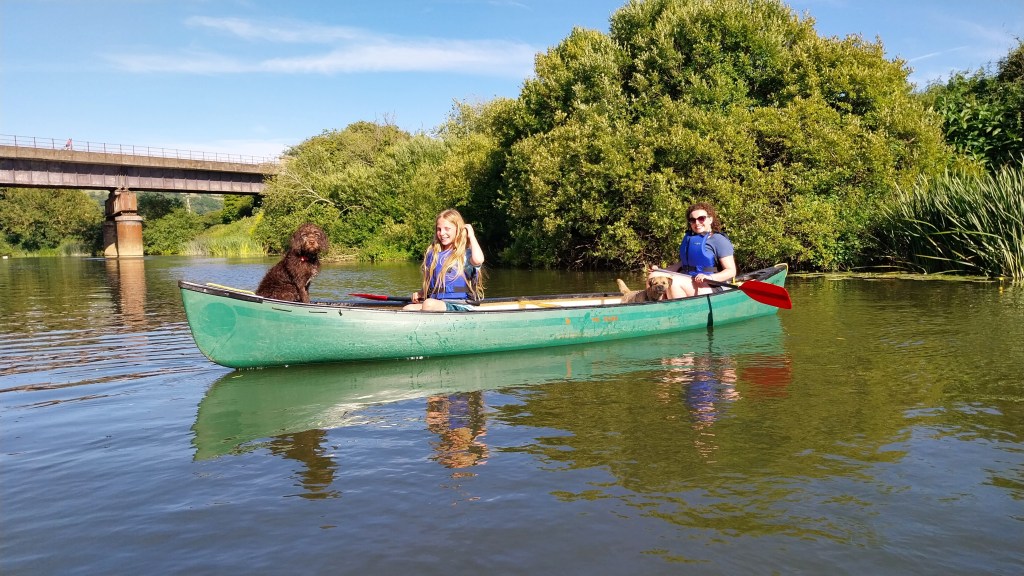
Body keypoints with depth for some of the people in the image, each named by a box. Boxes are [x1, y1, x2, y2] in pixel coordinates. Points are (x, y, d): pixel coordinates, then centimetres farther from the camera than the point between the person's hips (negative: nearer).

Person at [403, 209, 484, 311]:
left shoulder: (465, 254, 0)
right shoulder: (432, 254, 19)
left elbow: (478, 260, -26)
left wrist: (471, 236, -10)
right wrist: (420, 293, 14)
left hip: (460, 306, -6)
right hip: (436, 303, 6)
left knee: (429, 304, -34)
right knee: (408, 309, -20)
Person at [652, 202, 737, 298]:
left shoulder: (718, 240, -5)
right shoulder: (688, 237, 18)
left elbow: (731, 271, -10)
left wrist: (710, 277, -27)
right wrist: (660, 270, 11)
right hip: (688, 283, 8)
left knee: (674, 282, -29)